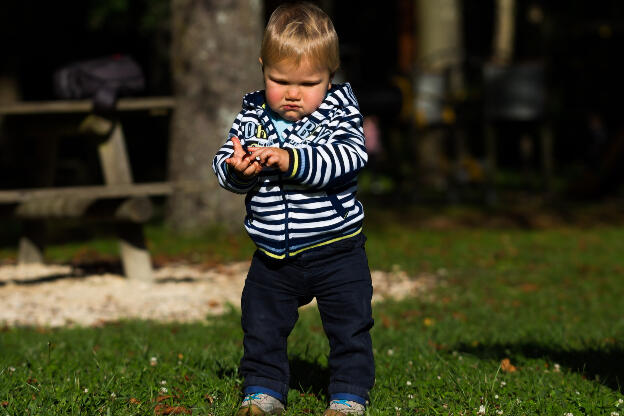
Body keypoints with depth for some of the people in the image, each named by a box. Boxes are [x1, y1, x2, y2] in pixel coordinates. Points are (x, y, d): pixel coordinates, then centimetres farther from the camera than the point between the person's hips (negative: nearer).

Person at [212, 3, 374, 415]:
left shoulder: (338, 109, -9)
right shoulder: (253, 115, 0)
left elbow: (350, 157, -24)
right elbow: (224, 164, 0)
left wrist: (292, 161, -34)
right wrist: (237, 170, -25)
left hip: (336, 251, -3)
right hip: (273, 256, 3)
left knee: (349, 327, 5)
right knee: (262, 327, 12)